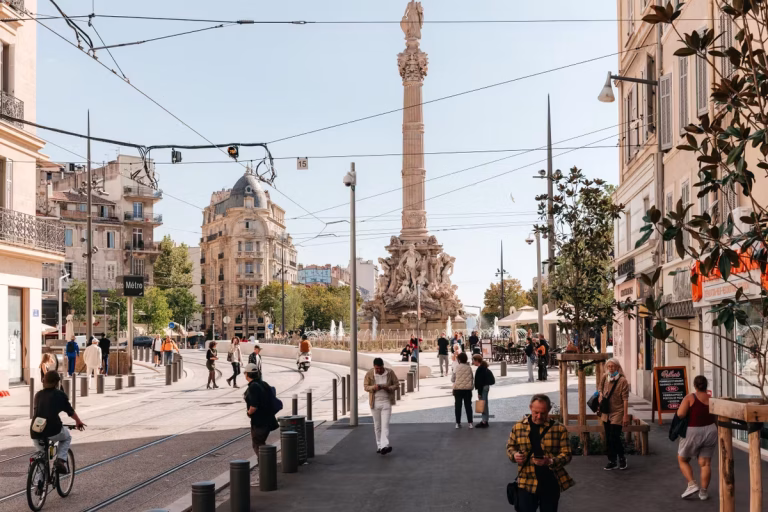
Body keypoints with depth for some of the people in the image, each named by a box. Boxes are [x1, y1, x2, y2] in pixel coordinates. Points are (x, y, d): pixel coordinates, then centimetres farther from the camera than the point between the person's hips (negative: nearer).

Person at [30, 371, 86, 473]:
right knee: (67, 437, 29)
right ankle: (61, 459, 7)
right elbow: (70, 412, 16)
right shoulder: (60, 394, 6)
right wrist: (78, 422, 35)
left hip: (35, 433, 3)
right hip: (53, 431, -3)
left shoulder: (38, 394, 15)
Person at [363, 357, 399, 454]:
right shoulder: (370, 373, -5)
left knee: (385, 425, -11)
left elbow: (396, 384, 2)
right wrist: (373, 387, -21)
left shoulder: (390, 373, -5)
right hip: (375, 403, 2)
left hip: (386, 402, -1)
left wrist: (389, 388, -19)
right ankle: (379, 445, 18)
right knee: (377, 425, 8)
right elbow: (365, 386, 0)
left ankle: (384, 446, -20)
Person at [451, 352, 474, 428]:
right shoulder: (469, 367, -1)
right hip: (467, 389, 1)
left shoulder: (456, 367, -7)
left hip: (458, 389, -1)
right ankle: (470, 423, 4)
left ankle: (458, 423, 6)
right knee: (468, 406, 7)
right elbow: (472, 378, 4)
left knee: (458, 406, 6)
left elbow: (452, 379, 0)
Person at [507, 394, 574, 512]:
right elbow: (510, 447, 14)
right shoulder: (518, 427, 1)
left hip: (551, 483, 0)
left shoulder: (559, 429, -5)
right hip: (527, 483, 0)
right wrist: (514, 455, -10)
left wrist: (551, 461, -24)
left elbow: (566, 454, -5)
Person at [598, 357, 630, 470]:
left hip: (617, 412, -6)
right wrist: (600, 394, 6)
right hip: (606, 412, 6)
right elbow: (600, 388, 25)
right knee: (608, 439, 10)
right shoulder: (605, 378, 4)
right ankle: (612, 461, 19)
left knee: (614, 438, -8)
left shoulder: (622, 380, -13)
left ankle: (622, 458, 16)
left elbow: (625, 399, -14)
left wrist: (625, 415, -16)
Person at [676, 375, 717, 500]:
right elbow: (716, 419, 6)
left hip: (692, 433, -3)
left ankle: (692, 484, 1)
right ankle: (703, 491, 8)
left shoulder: (690, 398, -13)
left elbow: (680, 414, -21)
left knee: (682, 460, 15)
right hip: (710, 432, 3)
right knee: (705, 463, 10)